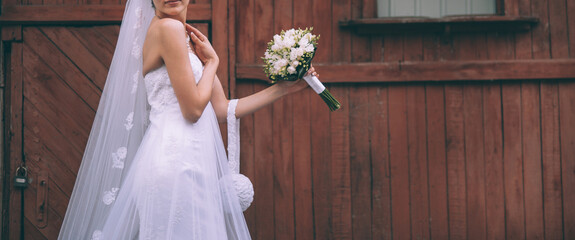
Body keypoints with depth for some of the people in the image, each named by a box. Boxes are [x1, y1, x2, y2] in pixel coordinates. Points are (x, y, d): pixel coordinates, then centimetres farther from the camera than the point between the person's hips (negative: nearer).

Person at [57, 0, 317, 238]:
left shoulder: (193, 40, 16)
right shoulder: (168, 27, -10)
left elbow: (222, 110, 16)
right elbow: (193, 110, -15)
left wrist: (283, 88, 18)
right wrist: (212, 61, 0)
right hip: (177, 163, -9)